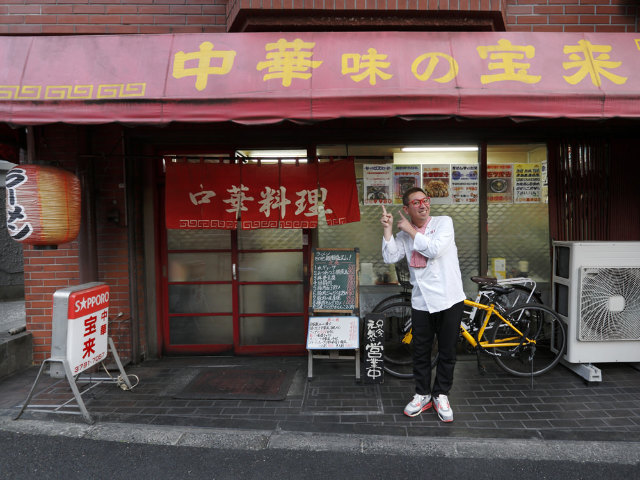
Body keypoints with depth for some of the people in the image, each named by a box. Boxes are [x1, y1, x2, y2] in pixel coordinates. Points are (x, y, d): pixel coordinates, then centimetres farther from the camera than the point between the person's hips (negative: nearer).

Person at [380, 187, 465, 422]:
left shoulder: (444, 222, -3)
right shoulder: (405, 234, 8)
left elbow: (434, 249, -19)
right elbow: (390, 257, -5)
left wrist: (410, 230, -10)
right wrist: (387, 229, -10)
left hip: (448, 299, -2)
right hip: (421, 301, 3)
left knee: (447, 352, 9)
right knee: (421, 352, 12)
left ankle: (441, 395, 27)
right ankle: (422, 394, 29)